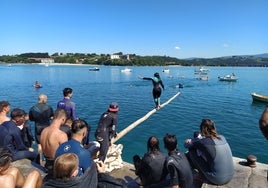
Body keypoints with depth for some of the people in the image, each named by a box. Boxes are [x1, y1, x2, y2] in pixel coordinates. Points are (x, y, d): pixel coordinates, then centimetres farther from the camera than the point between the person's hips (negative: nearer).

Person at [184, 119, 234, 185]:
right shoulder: (222, 138, -3)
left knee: (191, 150, -1)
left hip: (217, 180, -7)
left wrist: (192, 140, 14)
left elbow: (186, 144, -7)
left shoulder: (204, 142, -22)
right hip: (230, 176, 7)